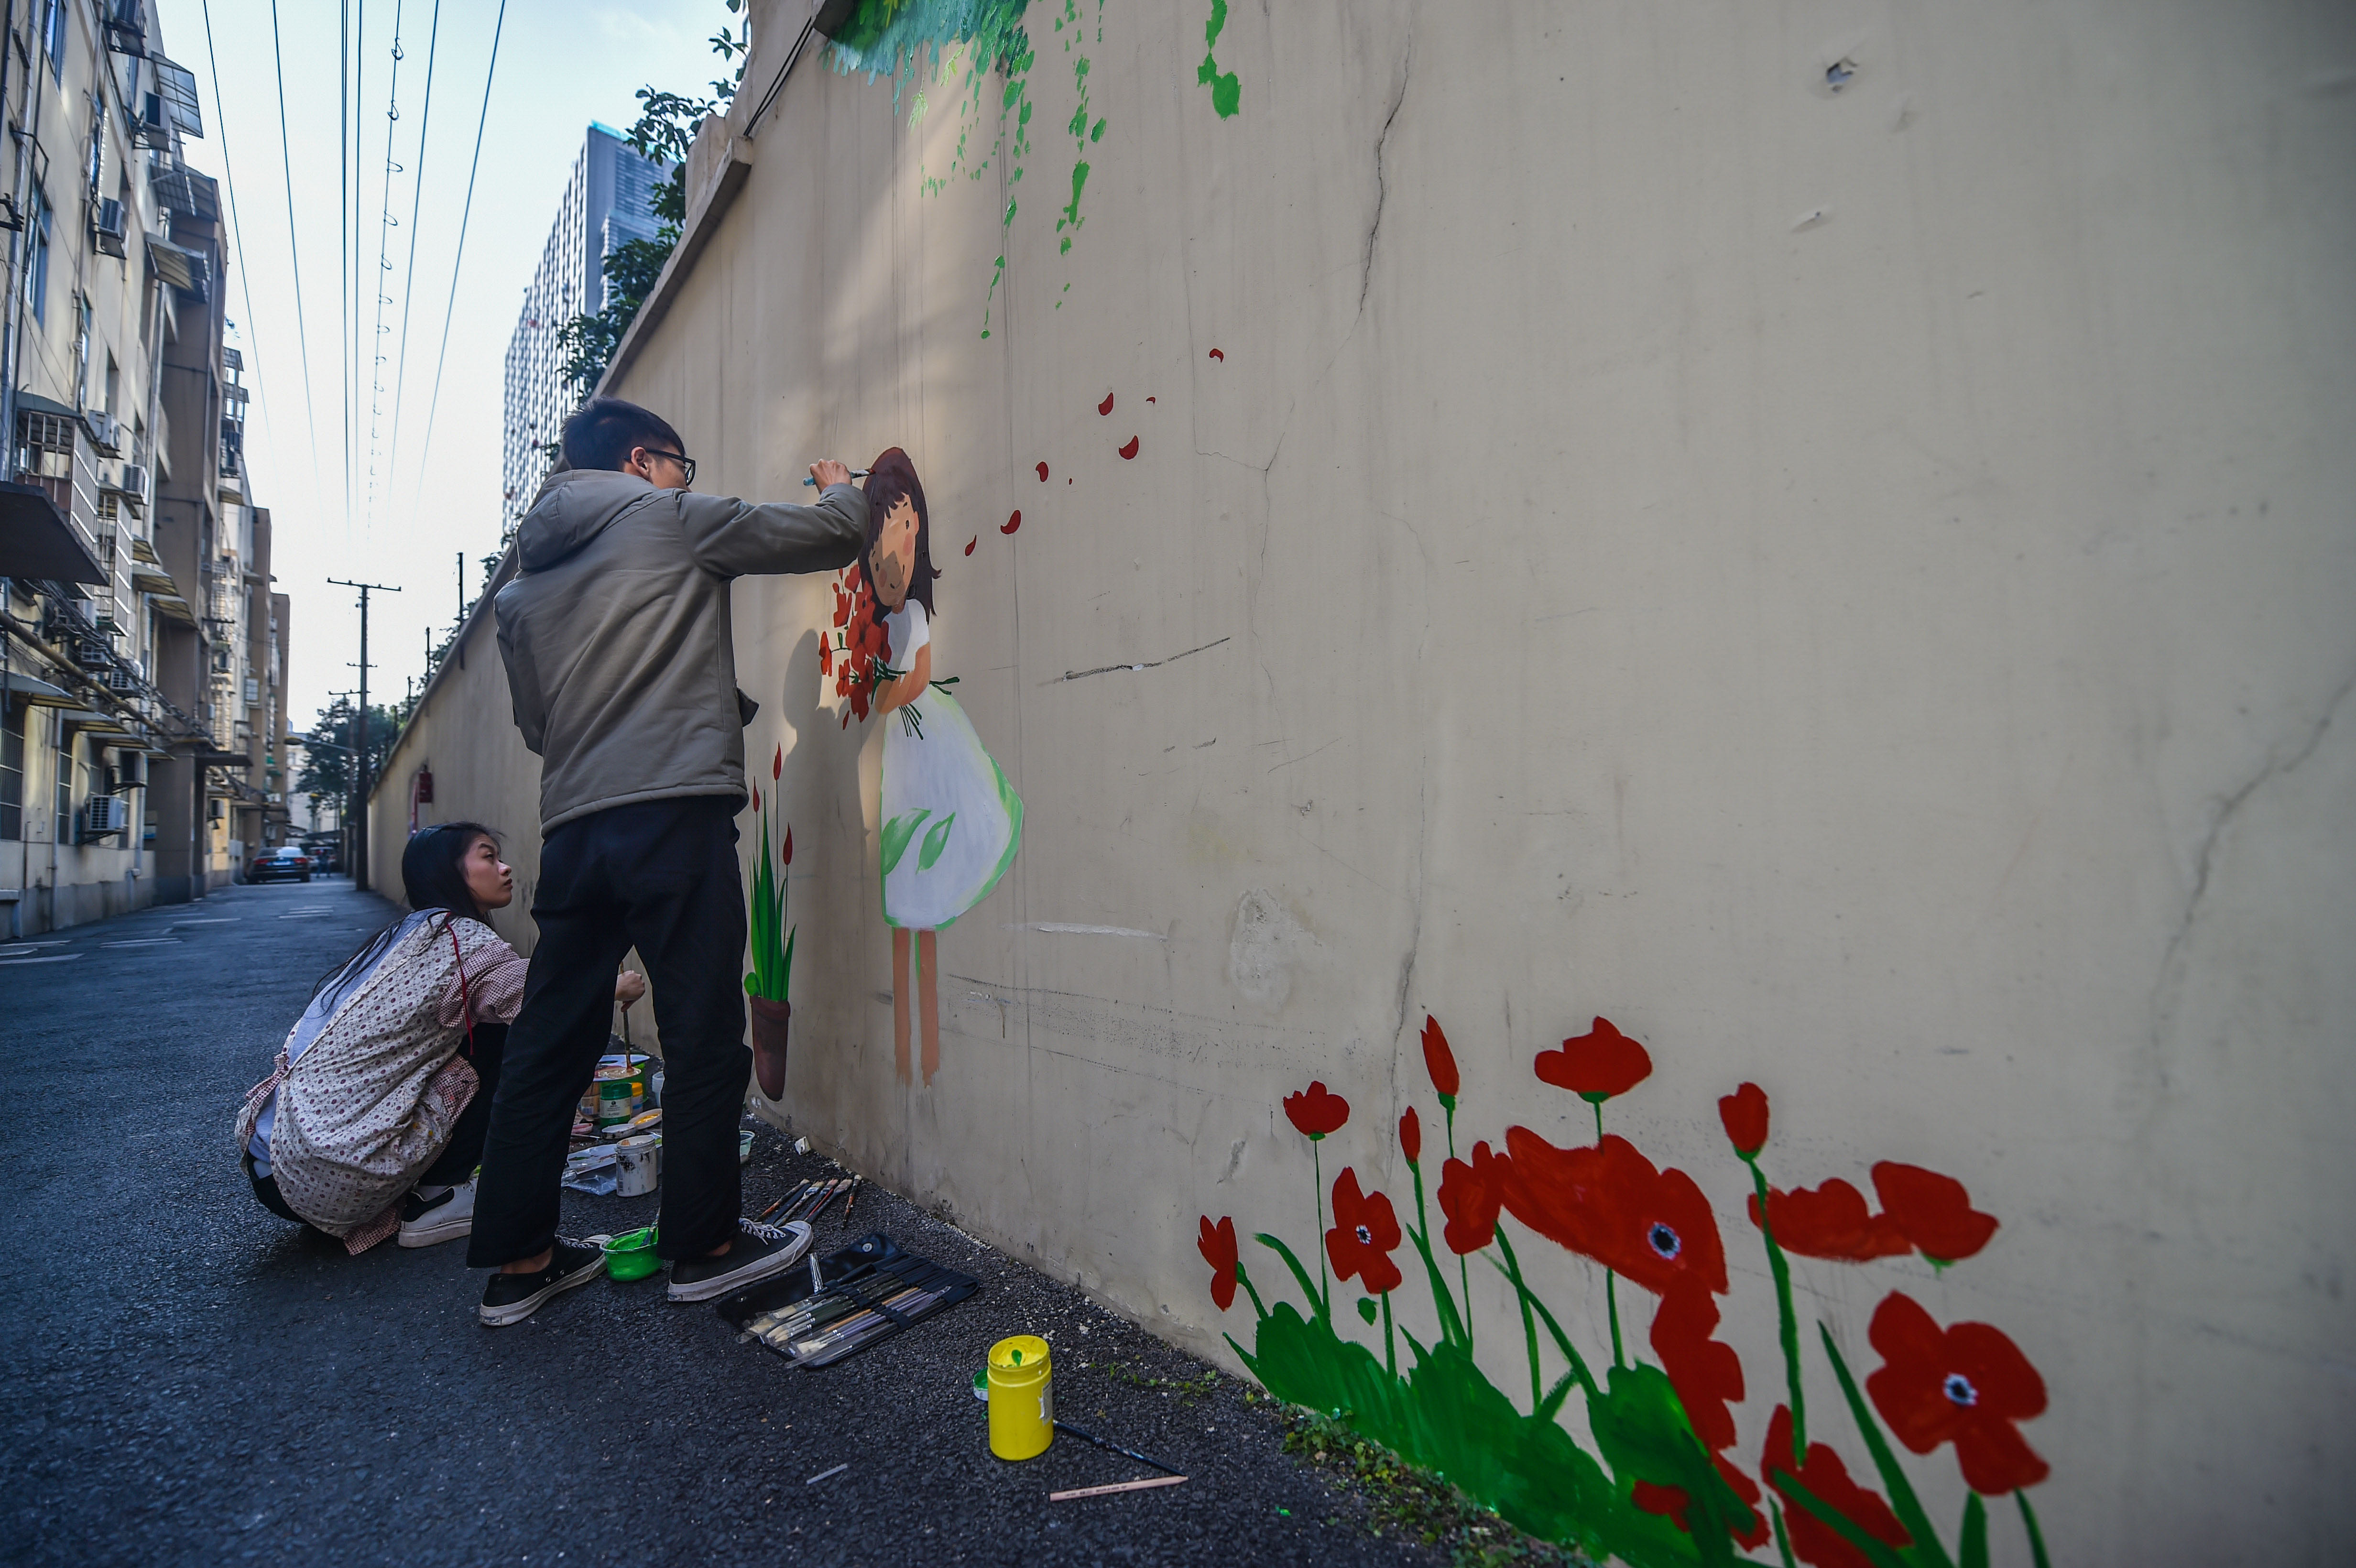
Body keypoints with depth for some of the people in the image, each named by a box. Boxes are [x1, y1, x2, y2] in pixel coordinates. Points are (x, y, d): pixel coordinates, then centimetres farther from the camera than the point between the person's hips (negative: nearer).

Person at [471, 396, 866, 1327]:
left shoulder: (522, 589, 22)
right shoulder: (673, 518, 3)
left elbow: (537, 725, 25)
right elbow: (830, 536, 4)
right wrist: (840, 488, 27)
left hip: (571, 828, 8)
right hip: (675, 813, -7)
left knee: (548, 1042, 13)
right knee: (704, 1035, 2)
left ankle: (517, 1259, 23)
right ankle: (704, 1245, 14)